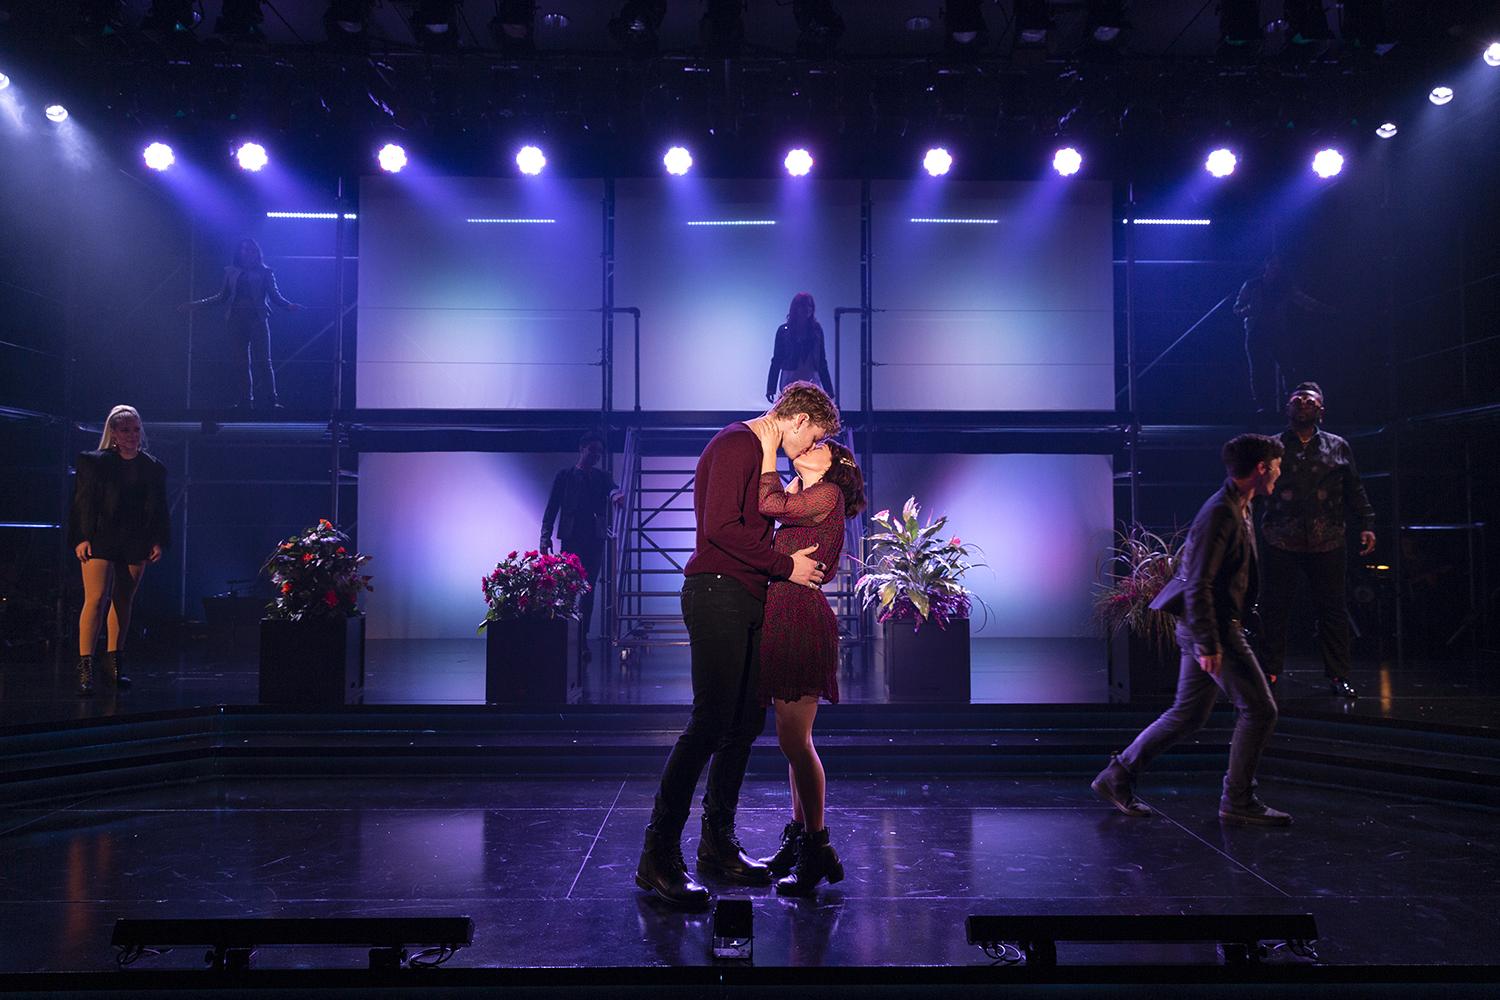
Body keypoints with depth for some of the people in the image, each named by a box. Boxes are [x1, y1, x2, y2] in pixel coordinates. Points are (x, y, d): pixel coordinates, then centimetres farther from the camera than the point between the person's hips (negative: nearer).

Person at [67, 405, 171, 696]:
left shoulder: (153, 468, 9)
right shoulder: (94, 462, 1)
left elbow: (160, 509, 11)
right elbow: (82, 502, -2)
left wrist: (159, 541, 4)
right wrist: (80, 538, -9)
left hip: (135, 545, 4)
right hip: (100, 541, -3)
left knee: (123, 602, 8)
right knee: (96, 599, -12)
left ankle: (113, 663, 18)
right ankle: (85, 667, -12)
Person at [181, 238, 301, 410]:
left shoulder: (265, 272, 6)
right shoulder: (231, 272, 14)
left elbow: (275, 295, 2)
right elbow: (223, 296, 18)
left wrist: (288, 305, -18)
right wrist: (196, 304, 16)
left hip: (257, 318, -3)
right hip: (237, 318, 3)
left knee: (263, 360, -9)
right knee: (242, 361, 3)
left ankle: (270, 400, -10)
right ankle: (246, 401, 6)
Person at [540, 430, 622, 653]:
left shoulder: (603, 477, 12)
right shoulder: (564, 476, 6)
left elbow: (612, 489, -11)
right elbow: (552, 508, 4)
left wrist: (617, 495, -36)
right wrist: (546, 536, -6)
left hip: (595, 541, 2)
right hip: (571, 540, -2)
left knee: (588, 591, 2)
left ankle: (581, 639, 5)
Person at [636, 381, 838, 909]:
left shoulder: (761, 454, 23)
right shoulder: (736, 444, -9)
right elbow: (721, 527, -19)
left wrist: (802, 565, 19)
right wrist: (784, 564, -14)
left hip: (746, 602, 10)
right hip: (717, 593, -10)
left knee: (746, 722, 10)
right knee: (710, 722, -12)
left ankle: (718, 843, 19)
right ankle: (659, 856, -7)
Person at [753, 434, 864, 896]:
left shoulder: (828, 494, -6)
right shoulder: (806, 500, 21)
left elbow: (770, 504, -16)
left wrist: (768, 447, -8)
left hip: (802, 622, -10)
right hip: (784, 620, 10)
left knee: (794, 739, -9)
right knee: (793, 739, 13)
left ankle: (818, 851, -3)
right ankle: (798, 837, 21)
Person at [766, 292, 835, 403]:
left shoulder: (816, 330, 9)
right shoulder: (784, 330, 5)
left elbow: (822, 361, 13)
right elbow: (776, 360, 6)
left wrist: (828, 388, 10)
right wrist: (771, 388, 1)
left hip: (811, 380, 1)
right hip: (790, 380, -1)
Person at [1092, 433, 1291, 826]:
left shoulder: (1239, 509, 14)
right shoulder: (1219, 514, -18)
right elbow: (1197, 585, -22)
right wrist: (1208, 645, -24)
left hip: (1206, 627, 10)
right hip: (1212, 628, -10)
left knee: (1188, 714, 14)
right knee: (1259, 709, -3)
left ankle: (1118, 776, 18)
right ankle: (1238, 801, 7)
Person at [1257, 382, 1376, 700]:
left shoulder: (1338, 447, 11)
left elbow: (1355, 490, 12)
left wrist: (1366, 525, 3)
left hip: (1327, 543, 1)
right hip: (1282, 543, -1)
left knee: (1333, 609, 3)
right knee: (1274, 609, 3)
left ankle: (1338, 675, 13)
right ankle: (1270, 673, 12)